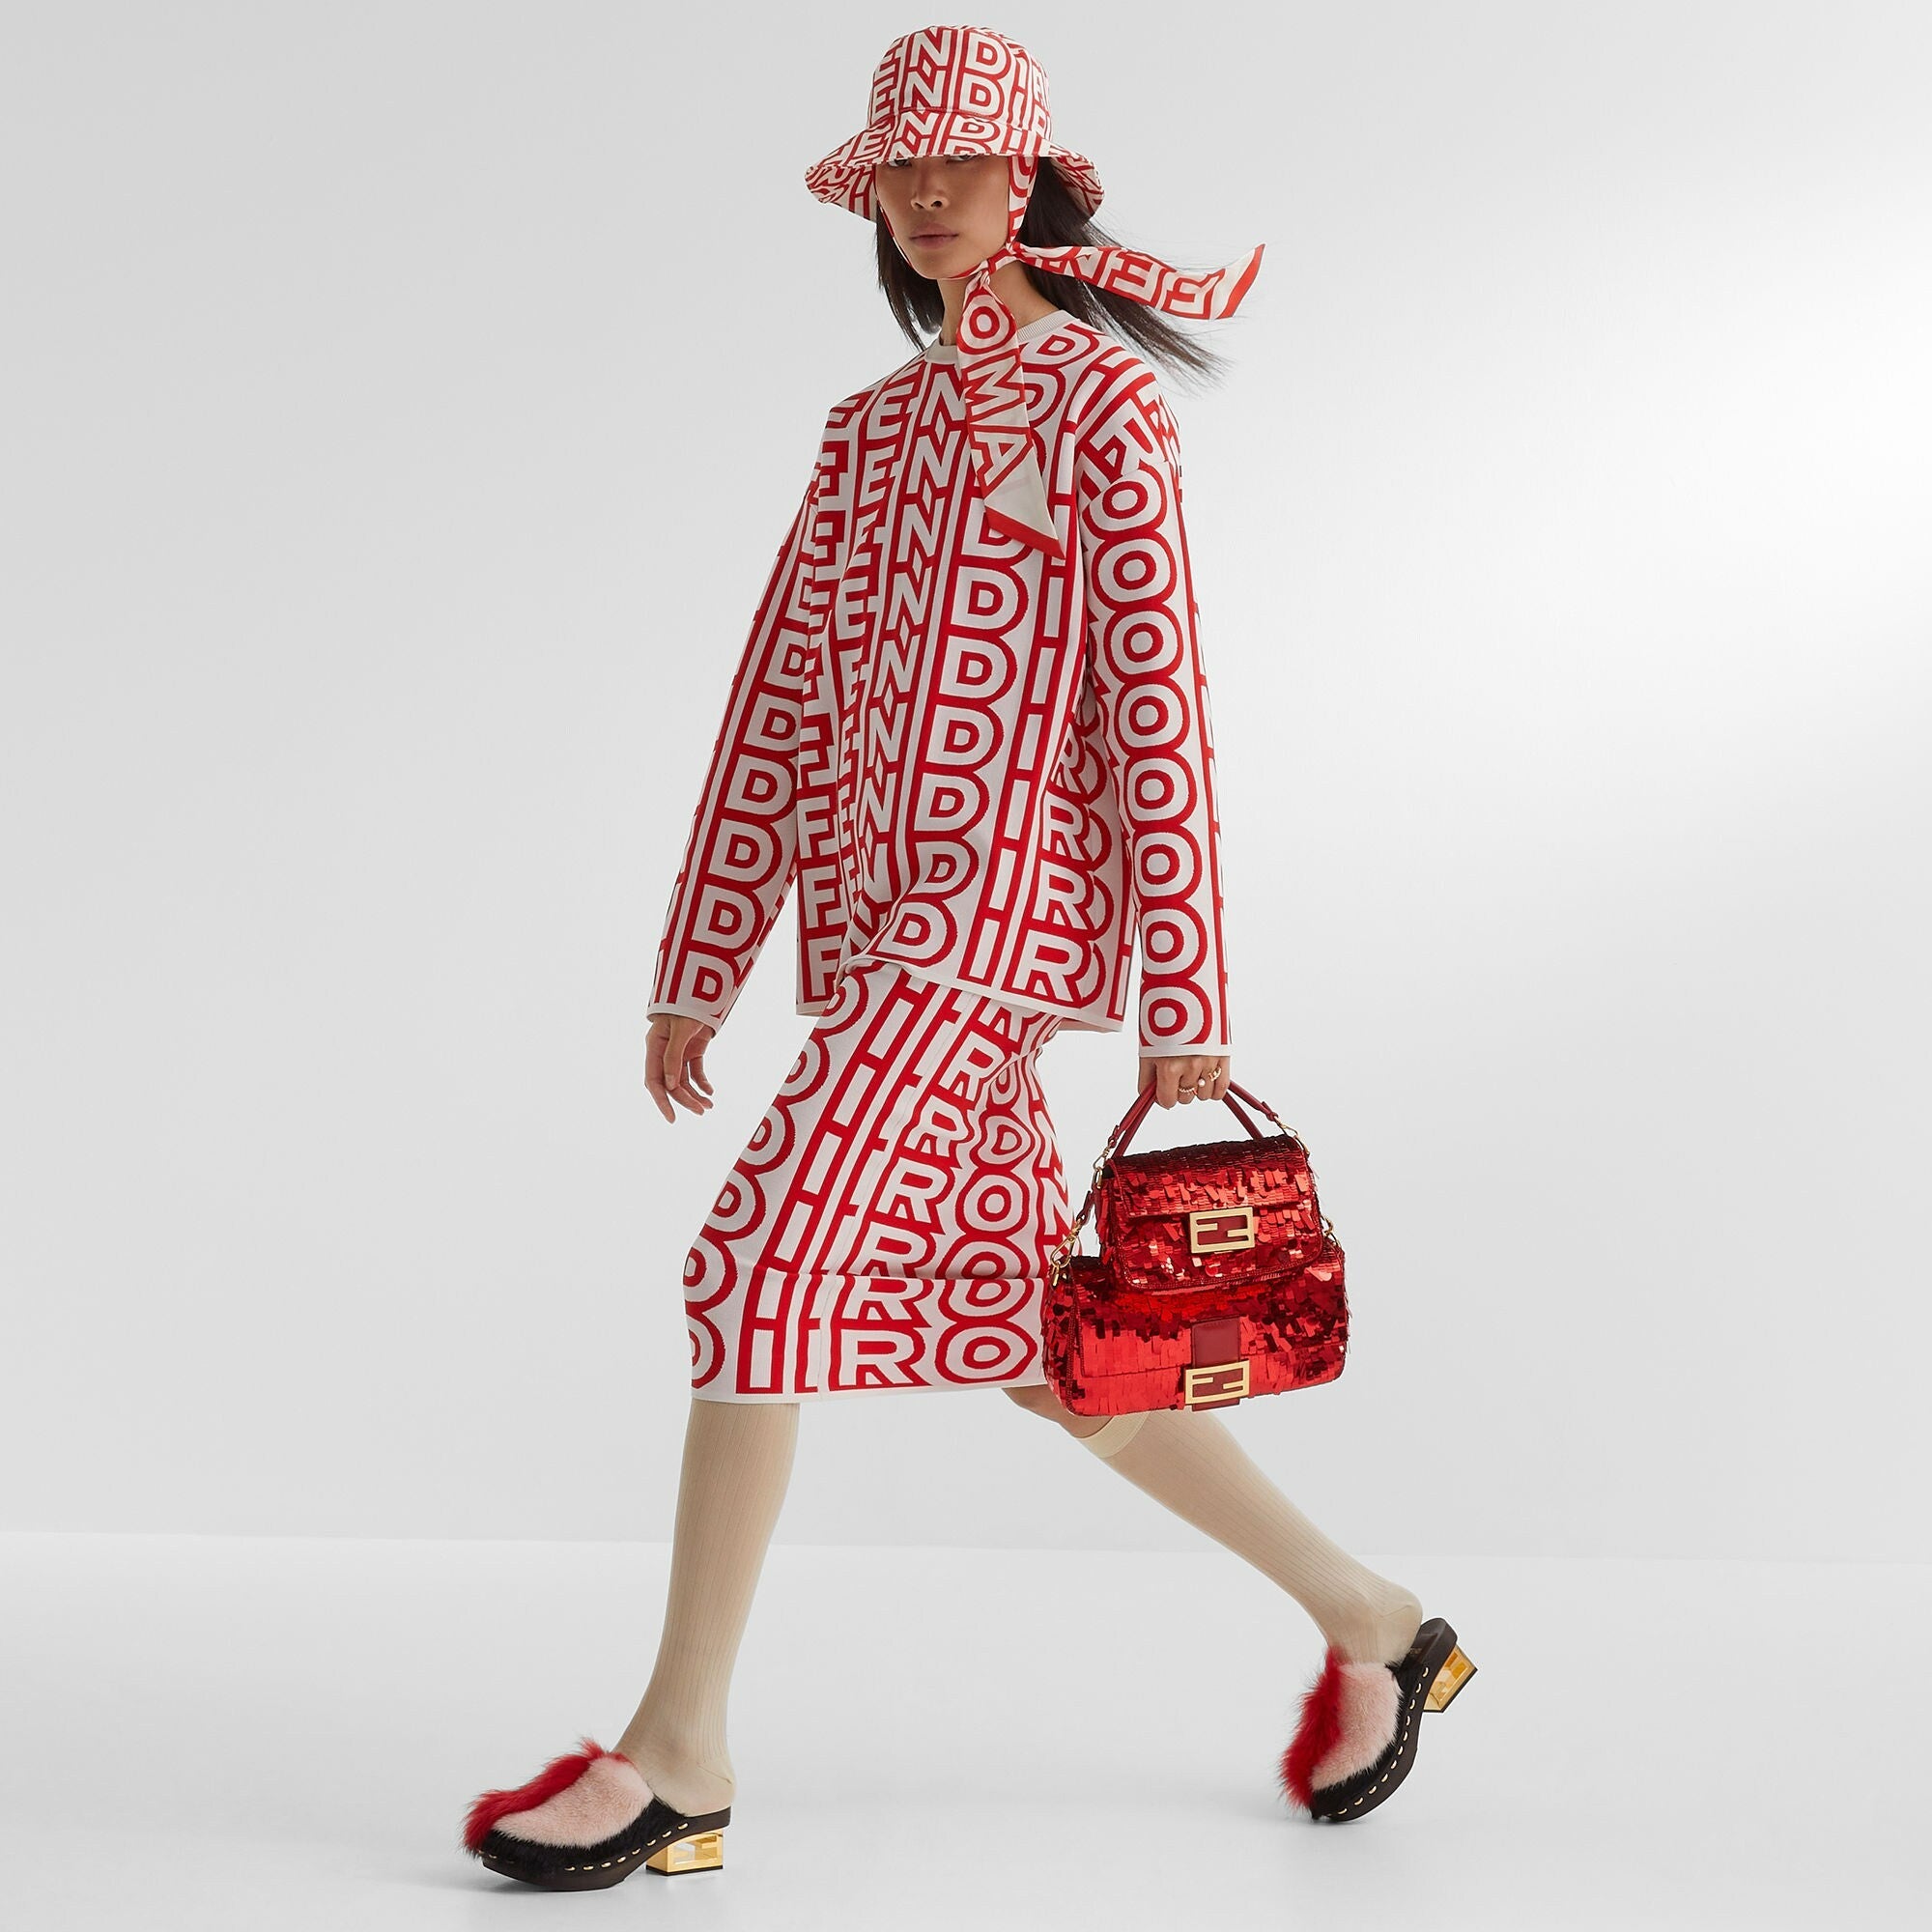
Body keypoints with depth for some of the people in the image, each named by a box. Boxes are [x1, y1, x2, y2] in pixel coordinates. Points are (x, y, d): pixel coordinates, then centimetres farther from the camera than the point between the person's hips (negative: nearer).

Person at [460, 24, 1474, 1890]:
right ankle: (1364, 1616, 25)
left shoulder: (1101, 400, 0)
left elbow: (1158, 702, -7)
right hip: (872, 916, 8)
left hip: (998, 899, -8)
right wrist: (694, 967, 13)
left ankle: (680, 1747, -3)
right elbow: (778, 704, 16)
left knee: (763, 1260, -16)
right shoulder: (868, 431, 19)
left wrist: (1180, 1004, -12)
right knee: (1023, 1333, 11)